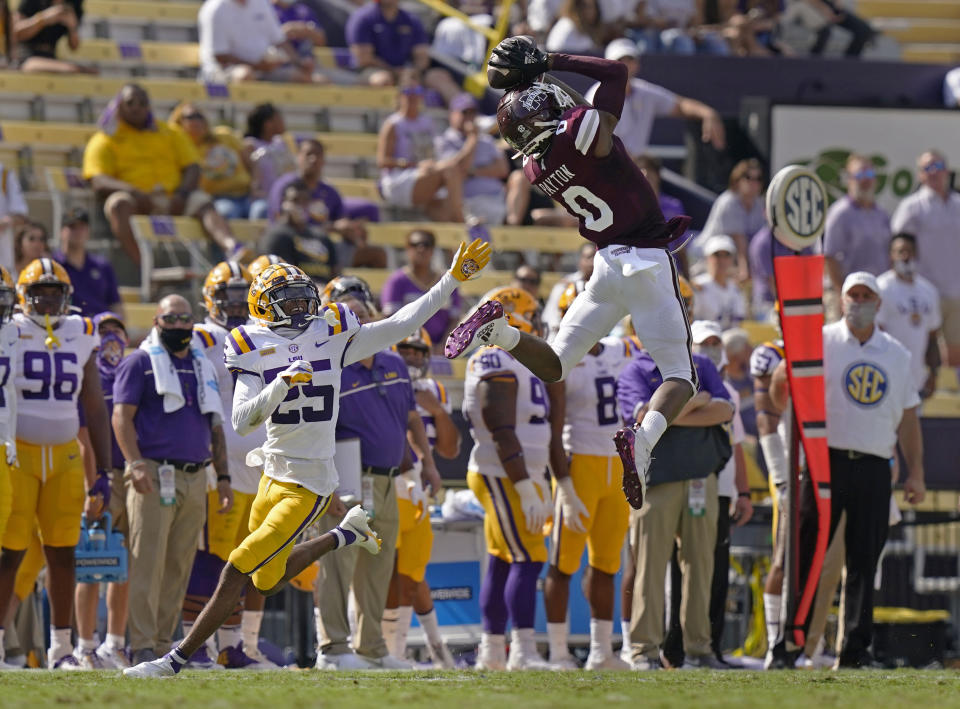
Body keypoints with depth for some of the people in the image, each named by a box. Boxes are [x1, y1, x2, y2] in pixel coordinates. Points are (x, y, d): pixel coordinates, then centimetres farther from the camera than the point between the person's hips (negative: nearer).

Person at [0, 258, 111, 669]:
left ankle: (61, 648, 14)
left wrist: (102, 472, 9)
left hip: (65, 457, 4)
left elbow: (95, 409, 12)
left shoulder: (81, 337, 7)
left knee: (62, 554, 5)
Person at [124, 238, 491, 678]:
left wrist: (453, 279, -1)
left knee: (237, 572, -9)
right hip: (274, 474, 4)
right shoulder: (256, 352, -1)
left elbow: (401, 324, 1)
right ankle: (348, 535, 41)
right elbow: (242, 421, -11)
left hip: (309, 483, -4)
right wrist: (280, 386, -27)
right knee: (268, 581, 20)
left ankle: (177, 659, -2)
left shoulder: (331, 337, -2)